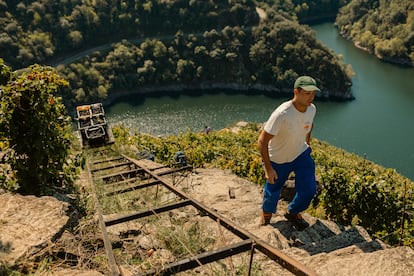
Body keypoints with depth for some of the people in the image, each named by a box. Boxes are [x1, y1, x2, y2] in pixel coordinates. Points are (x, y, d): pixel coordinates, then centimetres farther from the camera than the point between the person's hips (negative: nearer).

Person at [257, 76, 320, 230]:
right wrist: (268, 168, -27)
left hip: (301, 154, 5)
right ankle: (267, 213, 49)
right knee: (273, 190, 14)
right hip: (278, 159, -5)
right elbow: (262, 141, -30)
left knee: (309, 189, -2)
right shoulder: (281, 115, -36)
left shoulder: (311, 109, -14)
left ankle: (293, 213, 31)